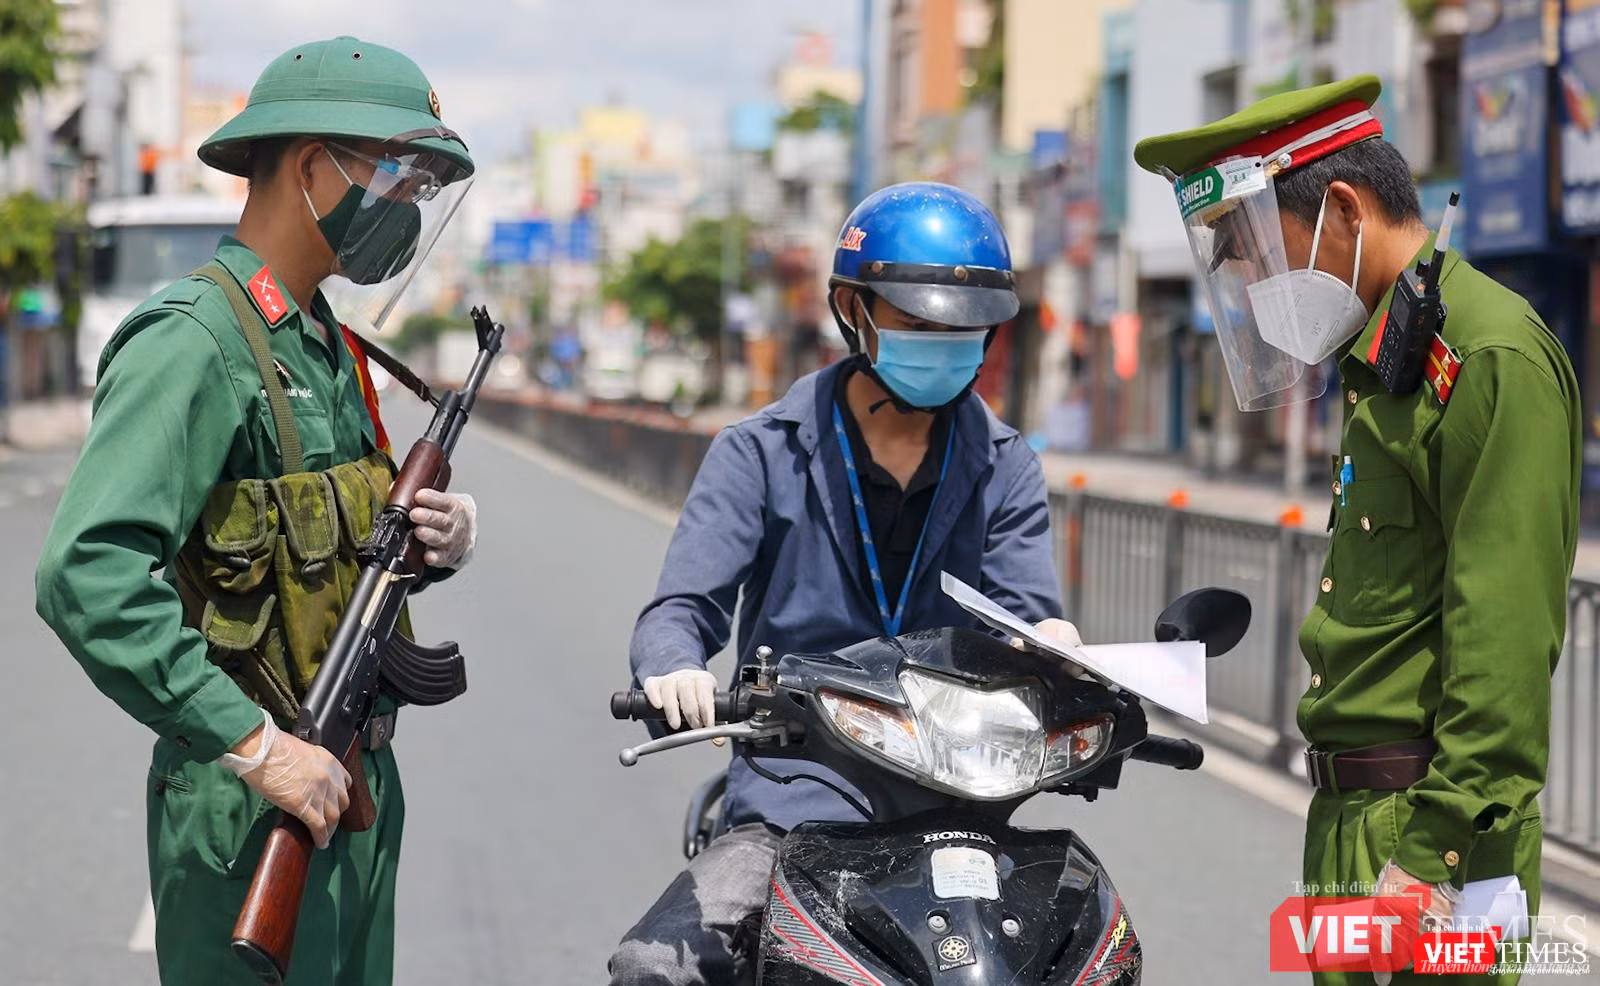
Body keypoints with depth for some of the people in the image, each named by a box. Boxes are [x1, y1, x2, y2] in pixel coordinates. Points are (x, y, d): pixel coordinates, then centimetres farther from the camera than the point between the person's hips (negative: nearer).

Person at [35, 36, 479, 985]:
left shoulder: (327, 344, 14)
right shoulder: (197, 342, -17)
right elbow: (90, 577, -28)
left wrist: (435, 541, 2)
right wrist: (256, 746, -27)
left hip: (355, 789, 9)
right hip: (253, 818, -9)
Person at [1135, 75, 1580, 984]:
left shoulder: (1493, 356, -12)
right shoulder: (1380, 358, 18)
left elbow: (1505, 635, -18)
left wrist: (1437, 847, -22)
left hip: (1434, 818, -9)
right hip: (1357, 816, 9)